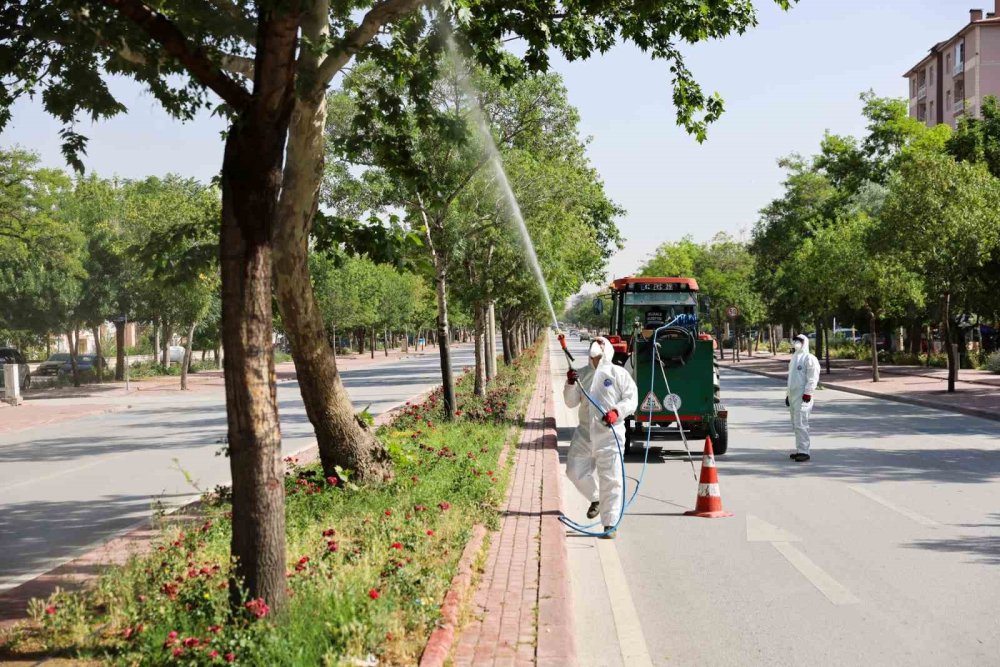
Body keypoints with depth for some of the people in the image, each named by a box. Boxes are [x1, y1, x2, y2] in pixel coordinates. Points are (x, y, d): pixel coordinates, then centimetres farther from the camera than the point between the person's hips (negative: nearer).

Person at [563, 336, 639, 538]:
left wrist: (616, 412, -19)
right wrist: (571, 384, -8)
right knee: (575, 470, 6)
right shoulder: (582, 374, 11)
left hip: (610, 434, -4)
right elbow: (571, 402, 10)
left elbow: (631, 399, -3)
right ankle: (596, 498, 34)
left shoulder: (619, 374, 1)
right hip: (585, 433, 4)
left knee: (610, 480, -5)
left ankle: (610, 524, 2)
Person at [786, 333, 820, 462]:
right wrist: (788, 394, 24)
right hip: (793, 396, 9)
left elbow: (813, 378, -15)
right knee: (796, 425, 11)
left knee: (801, 424, -12)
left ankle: (804, 452, -12)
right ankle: (800, 450, 18)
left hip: (802, 397, -9)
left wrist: (808, 393, -19)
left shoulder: (809, 358, -8)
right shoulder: (794, 358, 20)